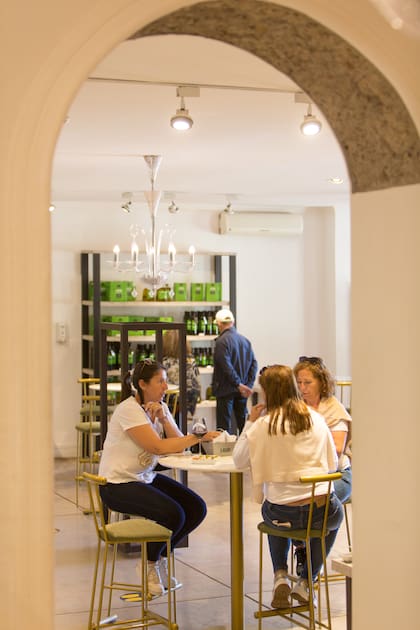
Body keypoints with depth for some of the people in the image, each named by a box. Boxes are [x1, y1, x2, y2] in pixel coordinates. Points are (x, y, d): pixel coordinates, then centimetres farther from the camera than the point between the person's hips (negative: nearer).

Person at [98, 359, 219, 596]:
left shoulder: (160, 407, 8)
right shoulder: (129, 410, -18)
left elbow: (177, 443, -2)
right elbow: (158, 447, -26)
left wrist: (163, 419, -16)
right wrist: (197, 437, -25)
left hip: (146, 477, 9)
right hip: (119, 484, -8)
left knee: (197, 508, -5)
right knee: (173, 514, -26)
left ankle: (159, 557, 14)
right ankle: (150, 564, 1)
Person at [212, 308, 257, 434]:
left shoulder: (221, 342, -13)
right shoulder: (245, 340, 7)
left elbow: (227, 367, -20)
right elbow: (253, 364, 6)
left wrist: (239, 385, -16)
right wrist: (248, 385, 3)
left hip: (226, 390, -6)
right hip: (241, 391, 6)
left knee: (224, 425, -2)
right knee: (243, 423, 13)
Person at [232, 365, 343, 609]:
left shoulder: (263, 425, -7)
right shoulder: (316, 419, 2)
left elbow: (239, 461, 4)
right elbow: (332, 464, 11)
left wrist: (250, 422, 10)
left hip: (283, 514, -1)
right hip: (322, 511, 1)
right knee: (336, 512, 38)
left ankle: (281, 577, 20)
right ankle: (306, 582, 33)